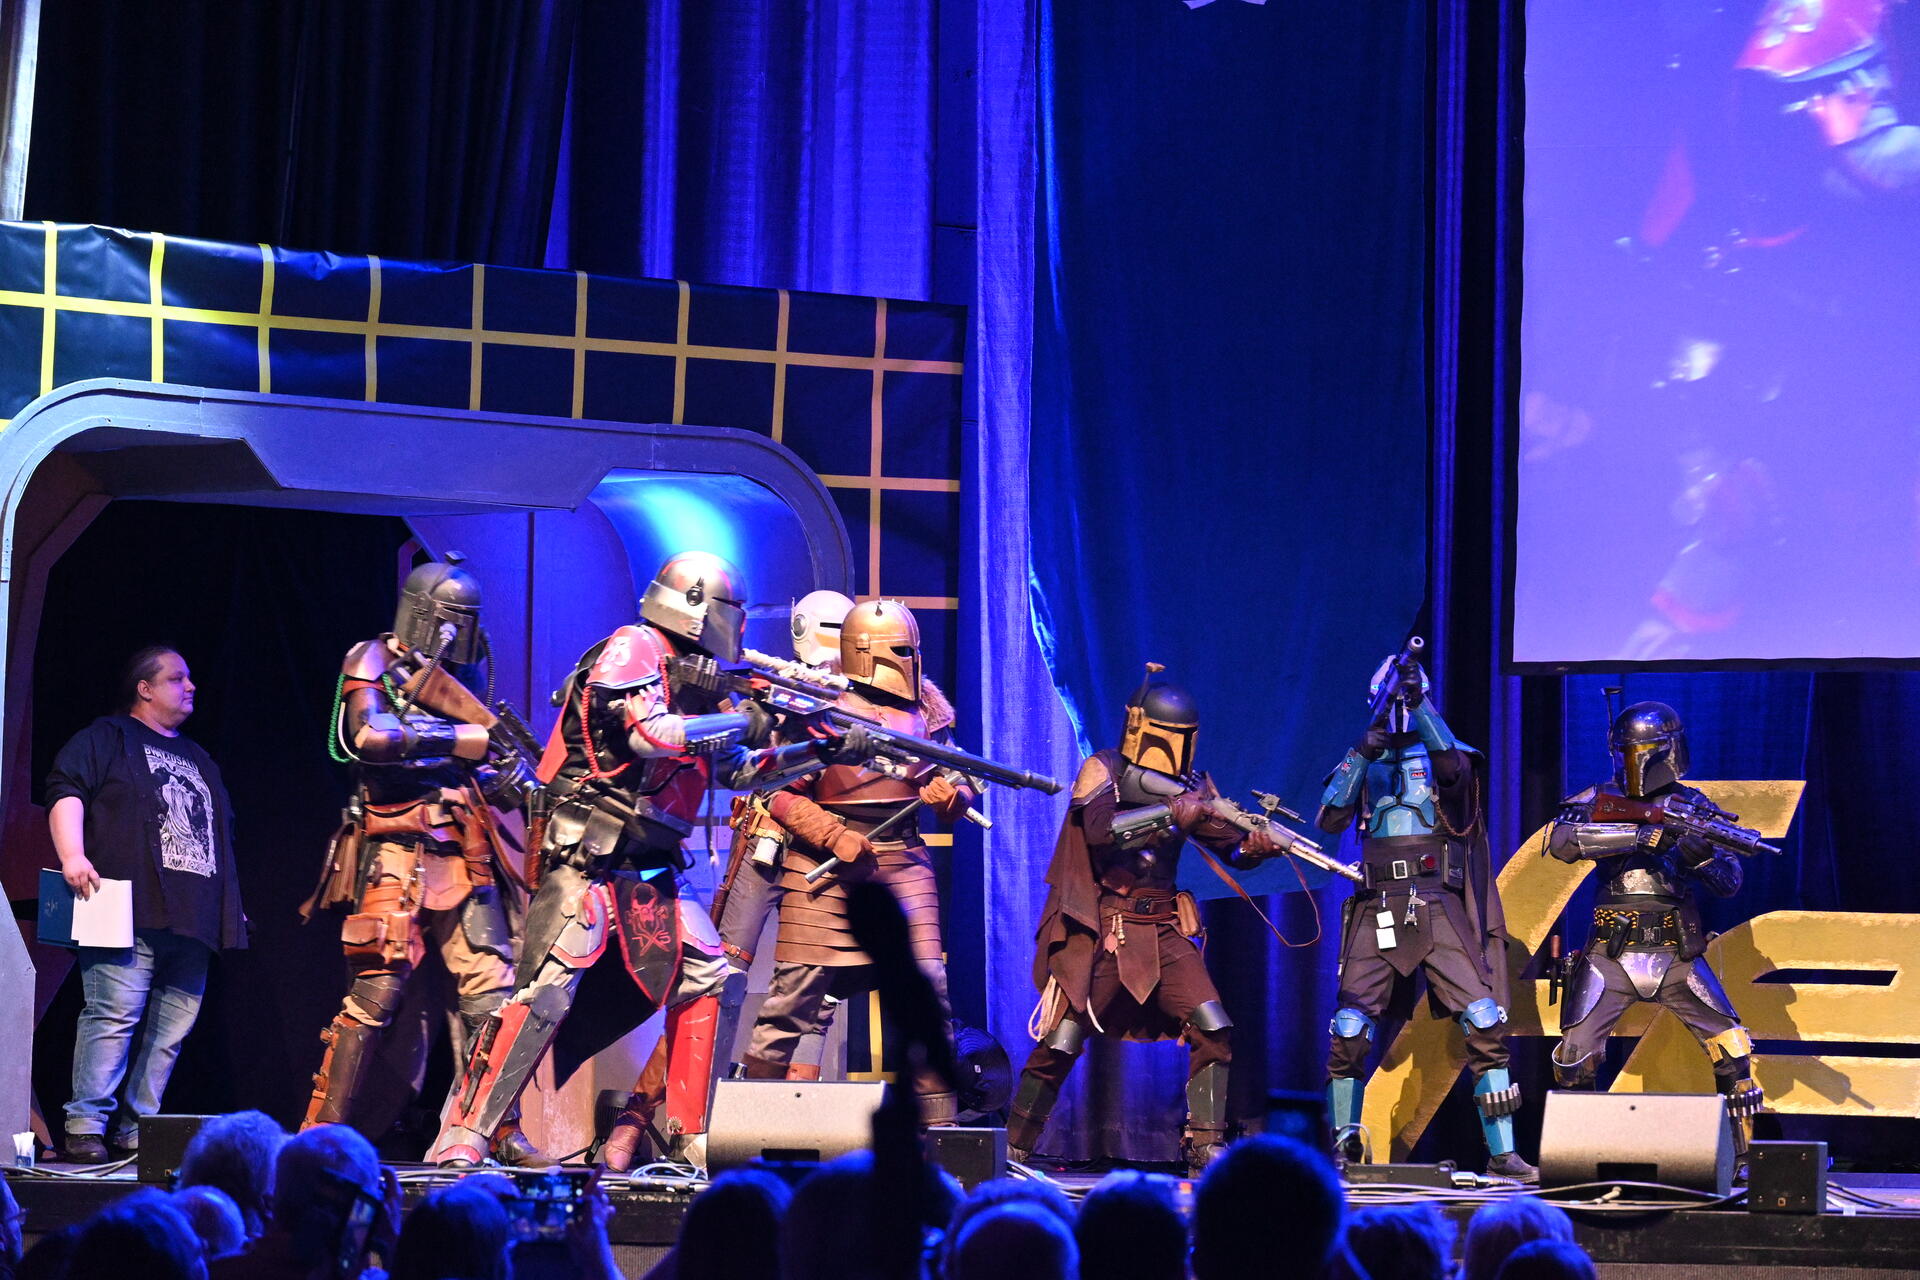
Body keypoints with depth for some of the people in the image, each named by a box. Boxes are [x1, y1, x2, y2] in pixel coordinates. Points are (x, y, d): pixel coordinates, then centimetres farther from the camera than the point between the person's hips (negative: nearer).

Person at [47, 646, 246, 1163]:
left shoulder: (198, 760, 30)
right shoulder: (107, 738, 8)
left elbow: (222, 834, 34)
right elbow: (67, 791, -6)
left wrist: (232, 904, 26)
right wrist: (72, 856, -21)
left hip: (192, 922, 7)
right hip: (131, 910, -7)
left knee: (172, 1027, 1)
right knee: (115, 1014, -16)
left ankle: (137, 1130, 4)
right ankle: (86, 1128, -17)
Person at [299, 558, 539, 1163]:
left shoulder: (465, 679, 19)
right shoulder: (373, 665, 2)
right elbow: (368, 737, -17)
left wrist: (518, 783, 3)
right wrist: (458, 740, -17)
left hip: (464, 857, 6)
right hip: (398, 855, -6)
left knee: (491, 992, -1)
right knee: (377, 992, -9)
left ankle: (500, 1131, 4)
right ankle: (323, 1131, -3)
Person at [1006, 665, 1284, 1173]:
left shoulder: (1189, 786, 9)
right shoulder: (1102, 771, -5)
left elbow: (1228, 844, 2)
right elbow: (1101, 827, -24)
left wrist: (1253, 847, -21)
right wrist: (1171, 814, -33)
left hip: (1162, 933, 5)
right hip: (1096, 932, -5)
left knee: (1215, 1031, -10)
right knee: (1059, 1047, -6)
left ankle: (1205, 1145, -4)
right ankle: (1012, 1152, 7)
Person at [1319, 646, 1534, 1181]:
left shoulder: (1444, 753, 10)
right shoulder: (1363, 760, 16)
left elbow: (1451, 767, -16)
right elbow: (1329, 819, 2)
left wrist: (1418, 703, -25)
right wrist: (1361, 756, -10)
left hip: (1438, 908, -2)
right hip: (1376, 910, 2)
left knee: (1484, 1022, -13)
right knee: (1349, 1030, -6)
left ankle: (1502, 1153, -9)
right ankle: (1344, 1145, 10)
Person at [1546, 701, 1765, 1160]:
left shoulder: (1694, 807, 6)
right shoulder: (1601, 800, 4)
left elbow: (1730, 884, 1)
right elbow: (1560, 840, -17)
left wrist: (1702, 855, -23)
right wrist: (1641, 835, -26)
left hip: (1675, 955, 0)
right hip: (1610, 955, 0)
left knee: (1732, 1050, -9)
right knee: (1575, 1054, -9)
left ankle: (1743, 1155, 3)